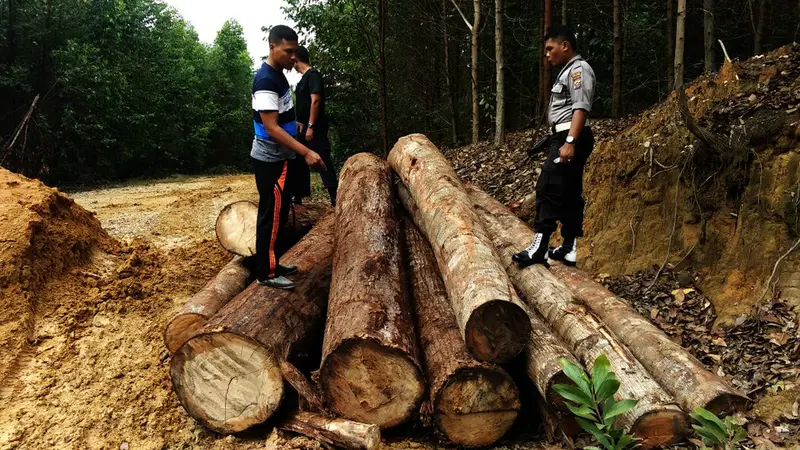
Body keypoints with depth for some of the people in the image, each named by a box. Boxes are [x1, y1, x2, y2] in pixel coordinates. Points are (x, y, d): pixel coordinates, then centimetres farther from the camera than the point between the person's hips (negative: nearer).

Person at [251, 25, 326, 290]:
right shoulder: (266, 80, -21)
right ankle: (266, 273, 8)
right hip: (270, 161, -10)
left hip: (279, 159, 10)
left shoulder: (278, 74, 10)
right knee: (272, 215, -2)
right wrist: (306, 152, -32)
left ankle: (272, 263, 27)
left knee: (278, 214, 16)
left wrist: (299, 152, 23)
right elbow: (271, 128, -27)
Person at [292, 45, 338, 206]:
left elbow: (316, 101, -20)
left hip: (314, 128, -10)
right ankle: (300, 194, 21)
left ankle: (335, 195, -5)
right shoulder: (305, 77, 15)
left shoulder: (313, 75, -13)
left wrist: (310, 126, -23)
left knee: (322, 160, -9)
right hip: (304, 127, 10)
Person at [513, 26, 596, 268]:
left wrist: (570, 142, -29)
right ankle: (569, 248, 14)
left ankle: (539, 247, -19)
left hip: (570, 139, -11)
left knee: (548, 188, -17)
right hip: (563, 138, 11)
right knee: (569, 193, 10)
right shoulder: (568, 72, 24)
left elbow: (581, 108, -19)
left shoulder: (578, 69, -7)